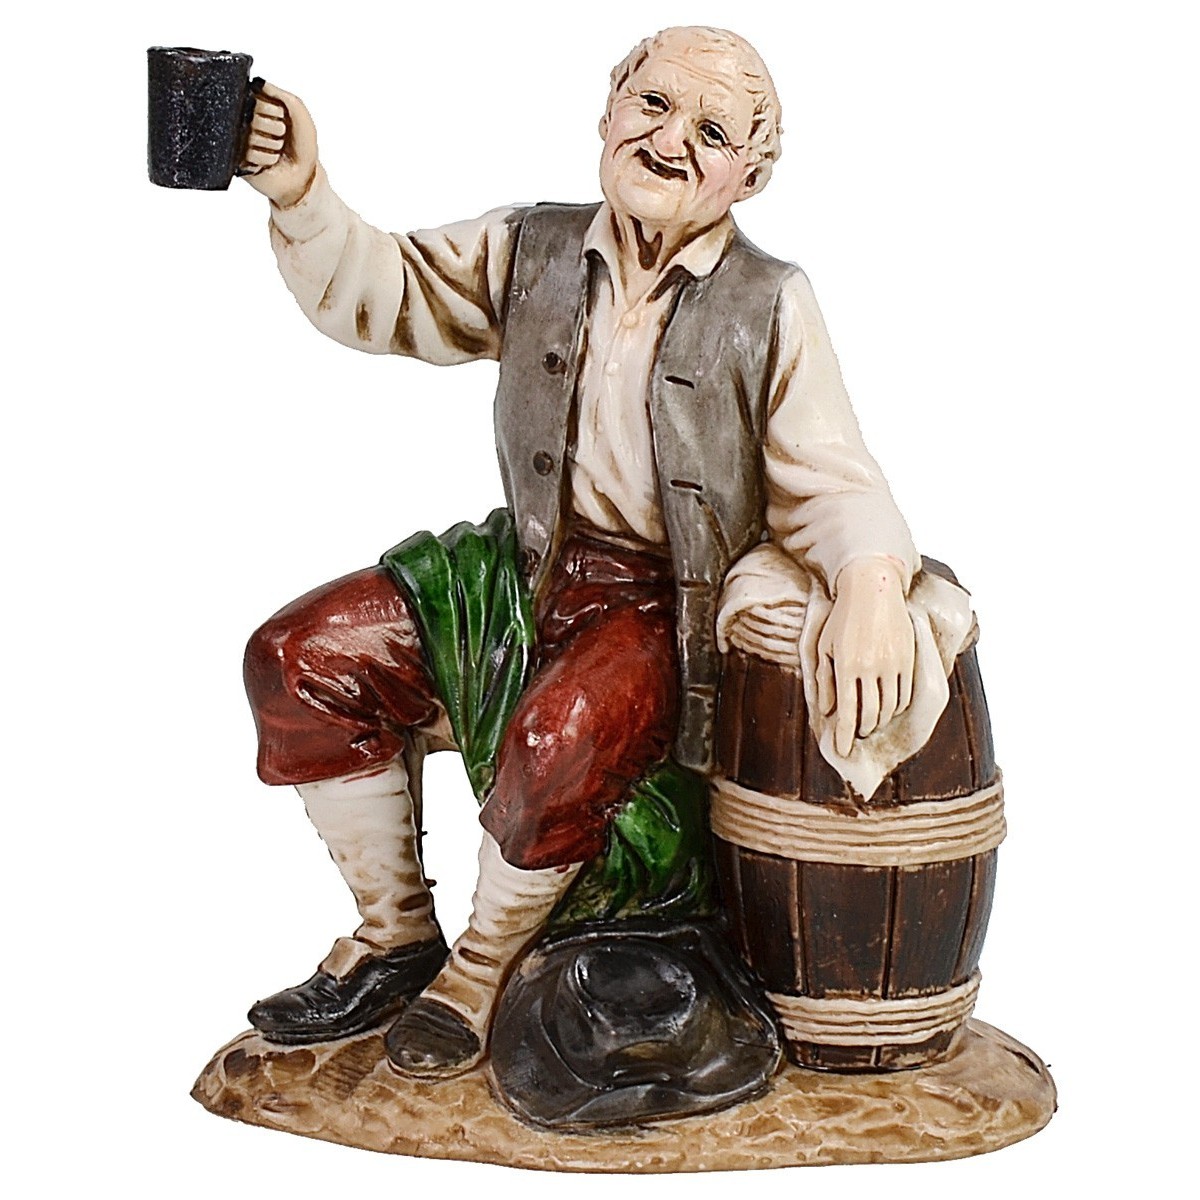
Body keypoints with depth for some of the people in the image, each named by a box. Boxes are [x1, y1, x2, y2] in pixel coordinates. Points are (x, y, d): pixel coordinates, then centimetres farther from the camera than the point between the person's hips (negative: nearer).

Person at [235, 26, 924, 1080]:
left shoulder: (771, 309, -6)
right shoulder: (529, 253, 3)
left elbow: (832, 485, -12)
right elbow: (378, 293, 6)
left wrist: (873, 583, -34)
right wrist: (301, 196, -14)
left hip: (673, 605, -4)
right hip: (531, 569, 5)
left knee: (563, 739, -34)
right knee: (302, 658, -9)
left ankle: (486, 964, -1)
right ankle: (395, 934, 9)